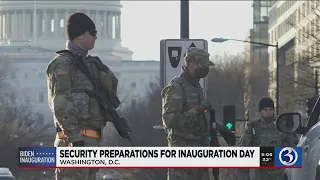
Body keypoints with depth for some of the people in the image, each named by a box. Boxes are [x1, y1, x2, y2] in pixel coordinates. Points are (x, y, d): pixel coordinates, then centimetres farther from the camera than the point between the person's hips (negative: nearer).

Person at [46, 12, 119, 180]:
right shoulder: (63, 63, -9)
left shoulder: (86, 62, 22)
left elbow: (111, 86, 21)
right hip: (77, 137, -10)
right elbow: (60, 103, -18)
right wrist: (75, 138, -23)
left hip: (90, 140, 10)